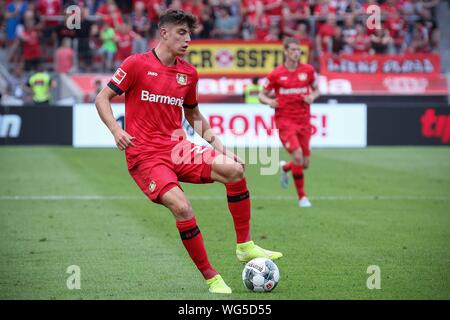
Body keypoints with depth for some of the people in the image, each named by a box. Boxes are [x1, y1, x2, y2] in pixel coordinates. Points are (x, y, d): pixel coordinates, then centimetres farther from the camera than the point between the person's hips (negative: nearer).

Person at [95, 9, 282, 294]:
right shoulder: (137, 64, -4)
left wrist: (216, 143, 11)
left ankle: (245, 246, -5)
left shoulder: (189, 73, 12)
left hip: (179, 148, 5)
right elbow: (102, 99, -1)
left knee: (234, 169, -17)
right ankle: (211, 278, -13)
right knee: (182, 207, -27)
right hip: (145, 156, -5)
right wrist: (116, 129, -18)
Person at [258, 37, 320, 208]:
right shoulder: (276, 74, -3)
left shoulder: (308, 70, 3)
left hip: (304, 120, 4)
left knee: (304, 164, 4)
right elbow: (262, 95, 5)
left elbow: (316, 90, 16)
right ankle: (302, 196, -6)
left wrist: (312, 97, -6)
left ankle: (285, 167, 41)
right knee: (297, 155, -21)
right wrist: (269, 101, -16)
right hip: (285, 120, -4)